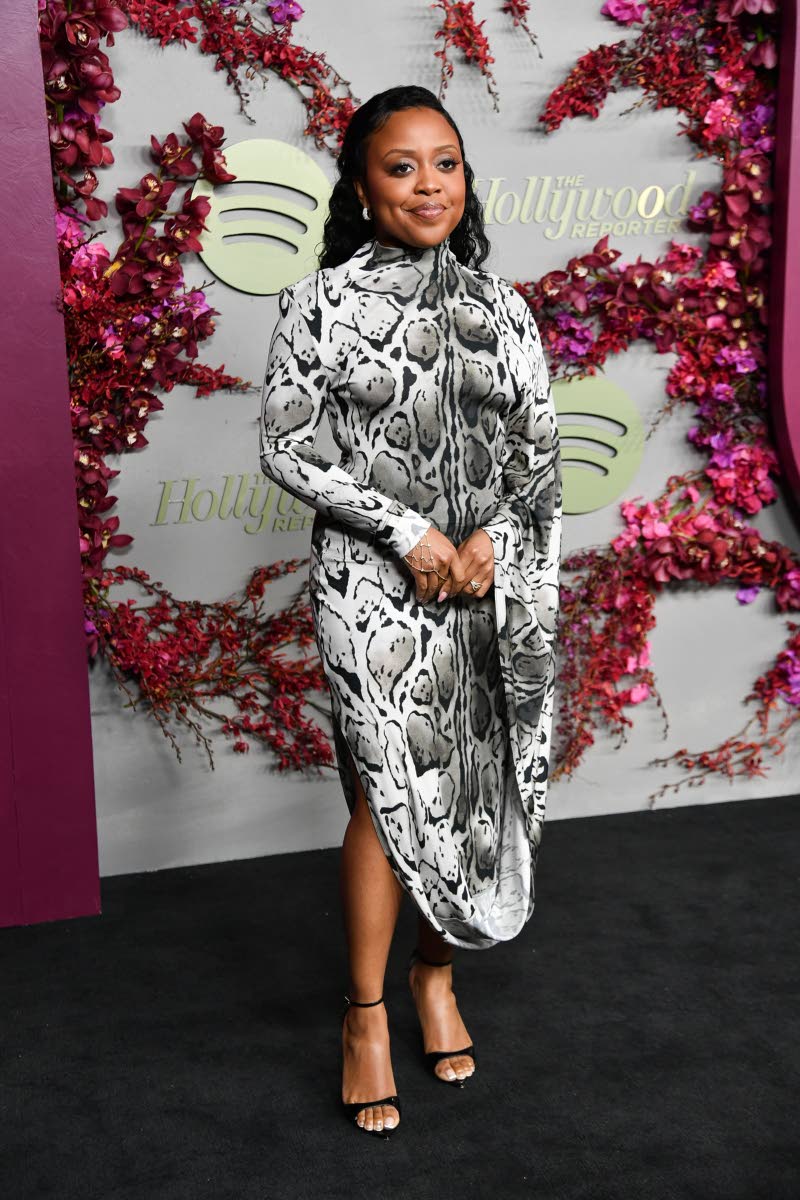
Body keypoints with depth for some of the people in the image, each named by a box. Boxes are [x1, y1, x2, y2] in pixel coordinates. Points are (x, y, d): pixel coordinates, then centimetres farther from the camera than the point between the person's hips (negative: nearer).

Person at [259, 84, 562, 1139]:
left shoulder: (500, 305, 7)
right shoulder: (322, 303, -3)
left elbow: (541, 444, 9)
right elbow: (284, 448, -6)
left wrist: (493, 536, -8)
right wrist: (407, 531, -12)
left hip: (494, 573, 4)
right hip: (374, 579, -3)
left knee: (475, 784, 9)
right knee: (394, 789, -2)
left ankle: (437, 973, 30)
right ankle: (367, 1012, 17)